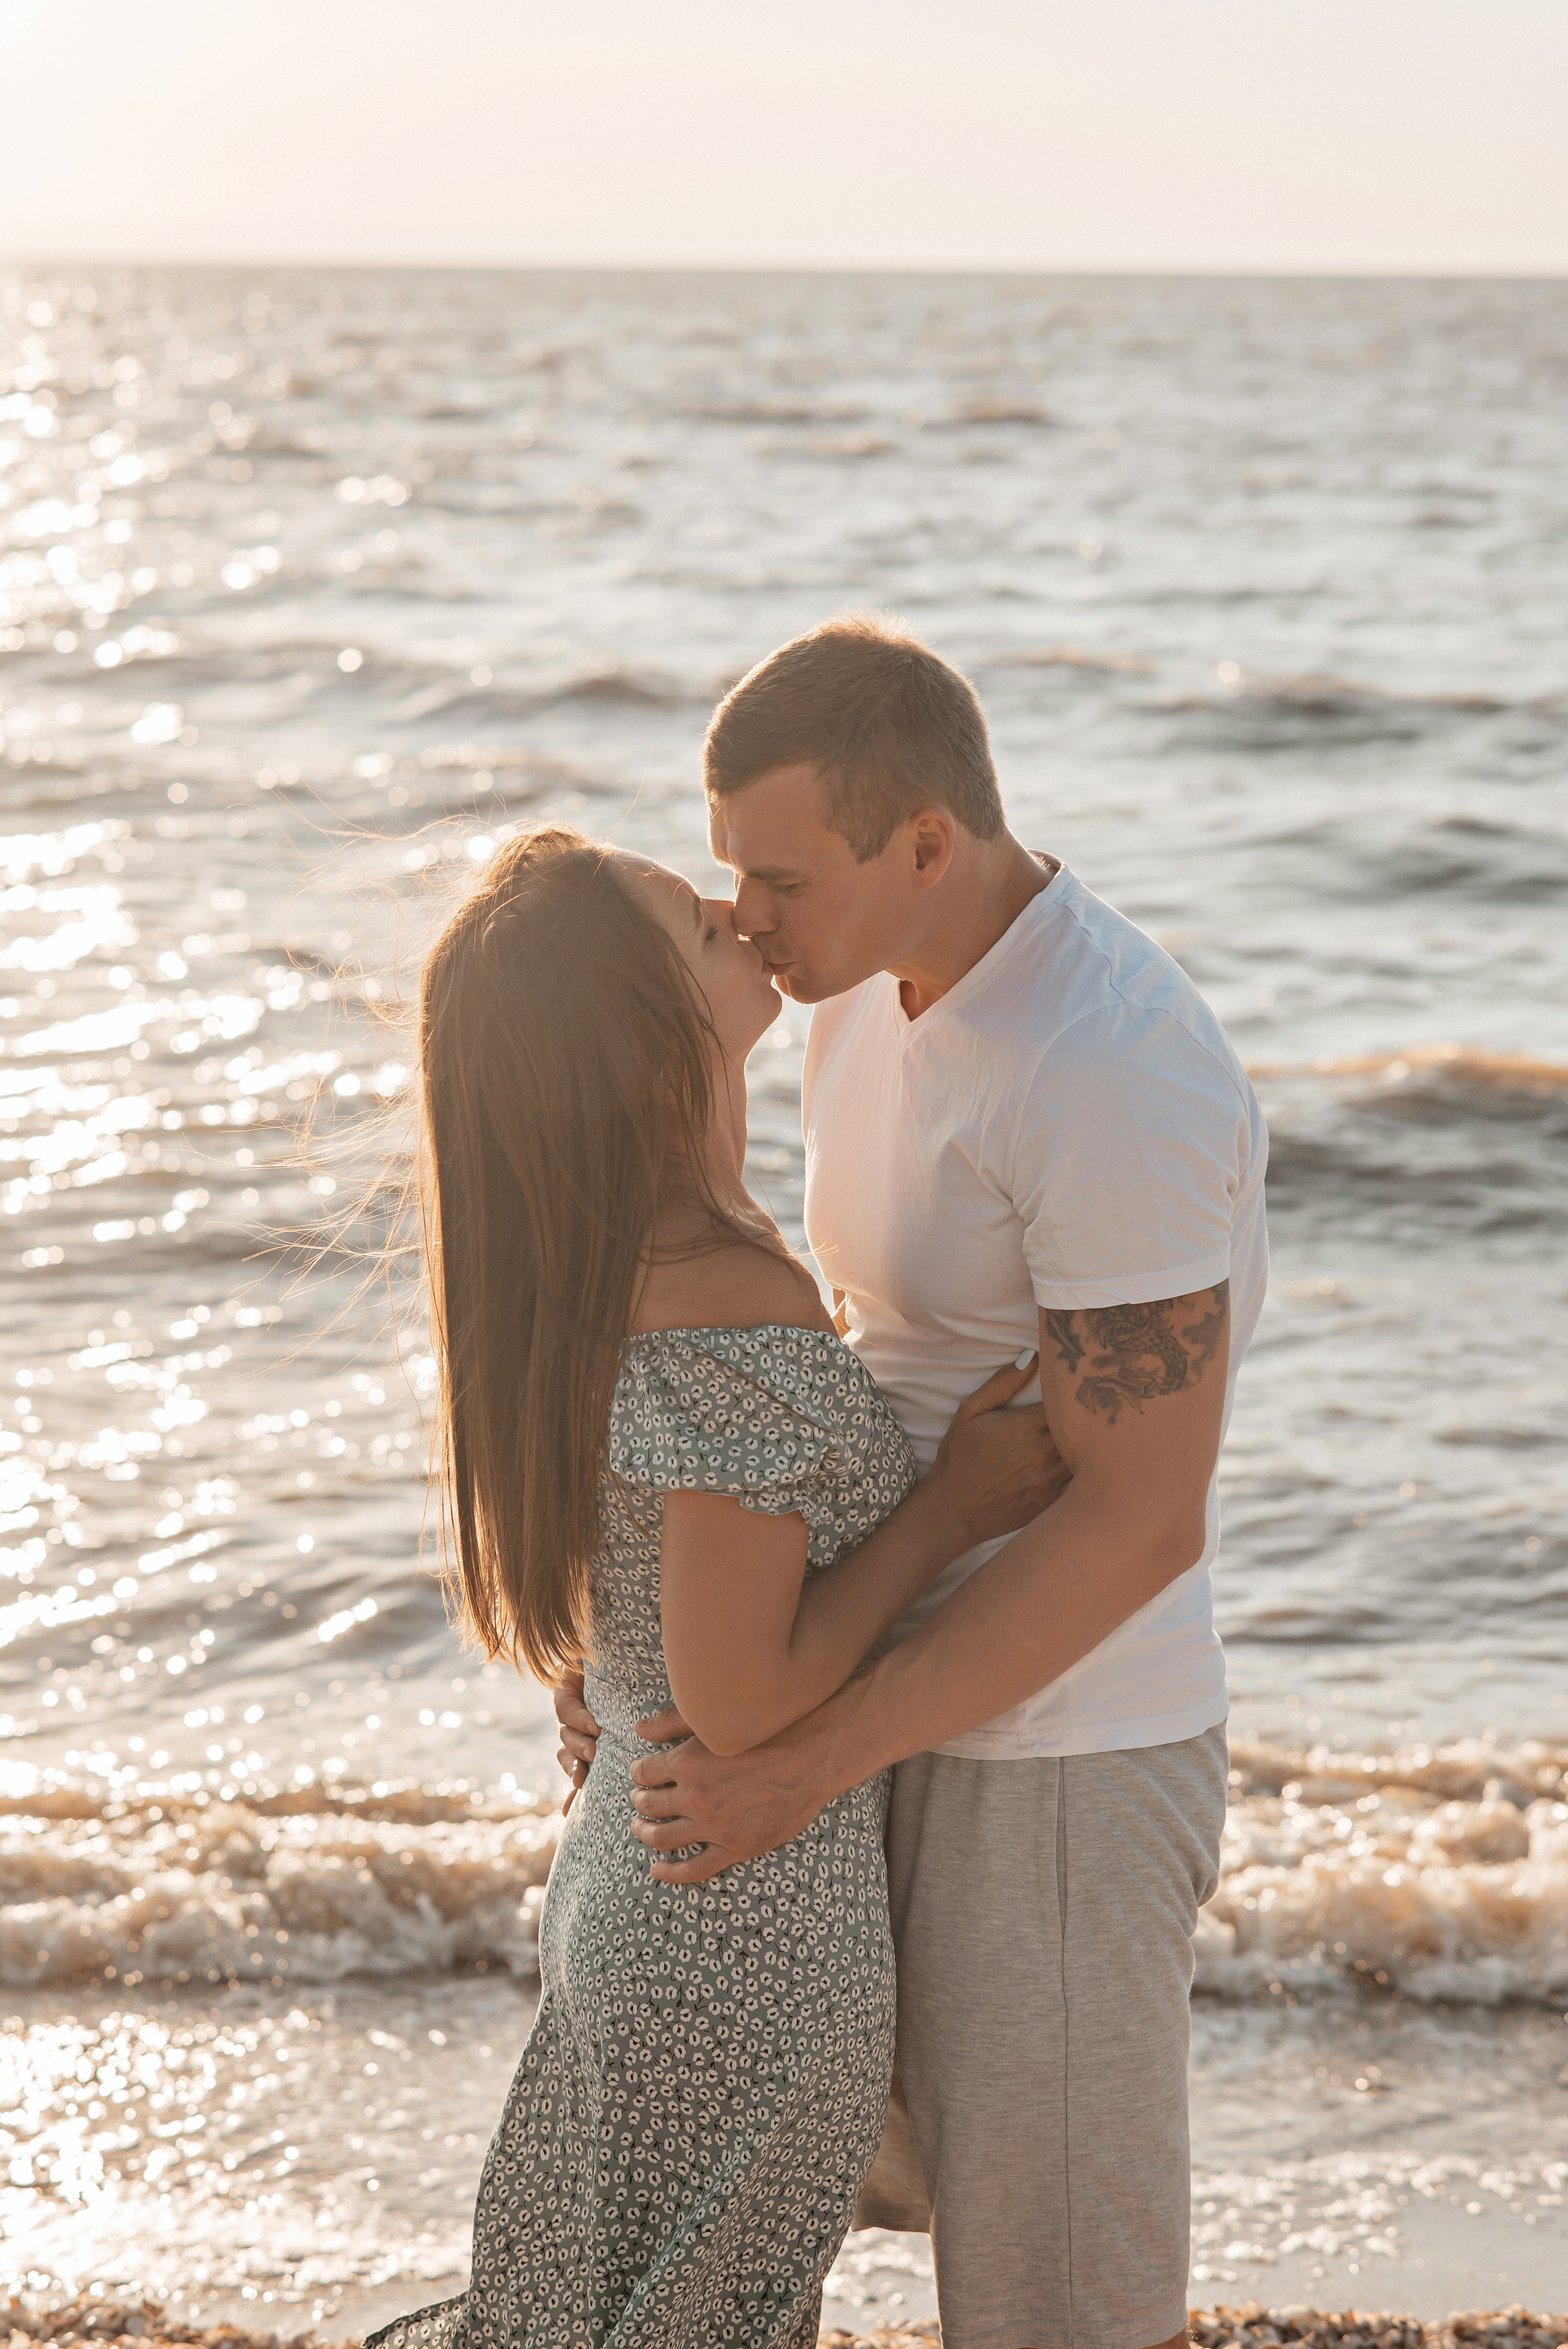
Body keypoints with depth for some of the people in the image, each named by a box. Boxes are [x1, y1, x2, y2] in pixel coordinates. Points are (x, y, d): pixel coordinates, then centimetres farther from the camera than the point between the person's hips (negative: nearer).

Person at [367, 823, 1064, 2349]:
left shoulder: (584, 1253, 0)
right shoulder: (735, 1318, -28)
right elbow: (740, 1698, -25)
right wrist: (952, 1506, -16)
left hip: (634, 1883, 8)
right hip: (761, 1951, -8)